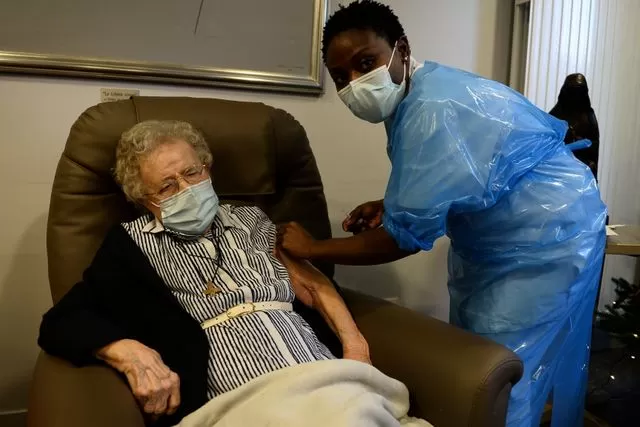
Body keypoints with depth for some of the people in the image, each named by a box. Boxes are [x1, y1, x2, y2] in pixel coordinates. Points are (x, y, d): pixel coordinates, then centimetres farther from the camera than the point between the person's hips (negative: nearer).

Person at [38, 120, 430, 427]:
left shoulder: (250, 220, 22)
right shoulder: (133, 243, 12)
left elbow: (311, 284, 18)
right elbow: (62, 321, 5)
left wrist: (355, 345, 2)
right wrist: (131, 353, -15)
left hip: (323, 374, 4)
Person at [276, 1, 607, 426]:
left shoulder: (435, 109, -30)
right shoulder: (415, 96, 1)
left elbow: (406, 236, -28)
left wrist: (312, 248, -17)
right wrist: (391, 205, -2)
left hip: (548, 237, -10)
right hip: (492, 235, 10)